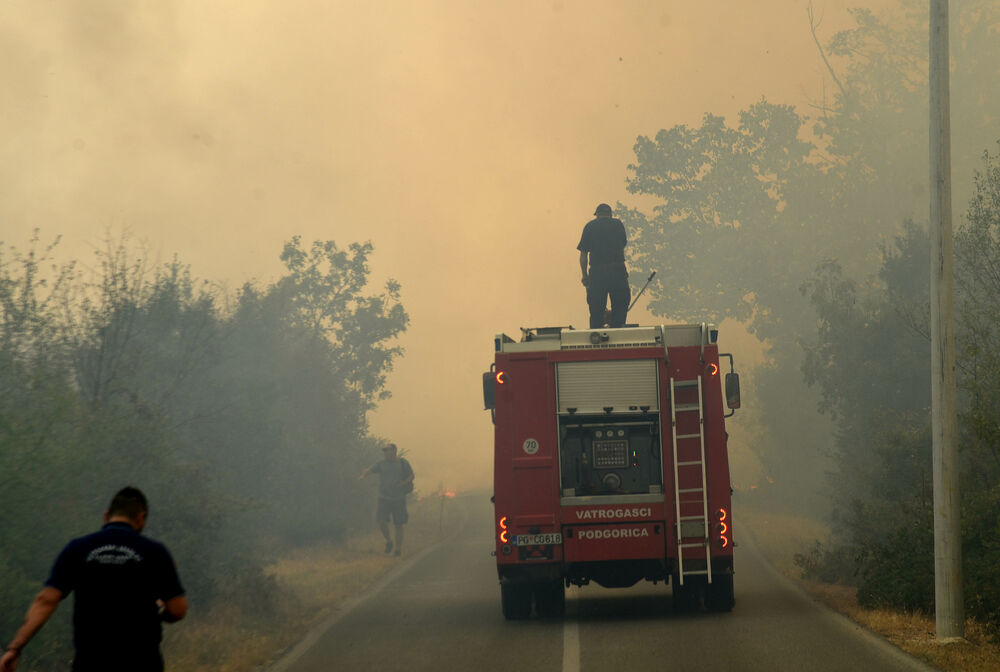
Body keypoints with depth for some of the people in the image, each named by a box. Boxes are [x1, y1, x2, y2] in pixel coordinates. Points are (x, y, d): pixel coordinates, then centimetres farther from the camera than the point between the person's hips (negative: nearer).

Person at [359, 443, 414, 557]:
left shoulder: (402, 463, 1)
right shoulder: (381, 464, 4)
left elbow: (411, 476, 7)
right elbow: (370, 470, -5)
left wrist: (404, 482, -14)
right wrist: (363, 476, -28)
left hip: (399, 499, -1)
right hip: (384, 498, 1)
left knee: (399, 525, 1)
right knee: (382, 521, -12)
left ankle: (398, 548, 14)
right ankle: (388, 540, 14)